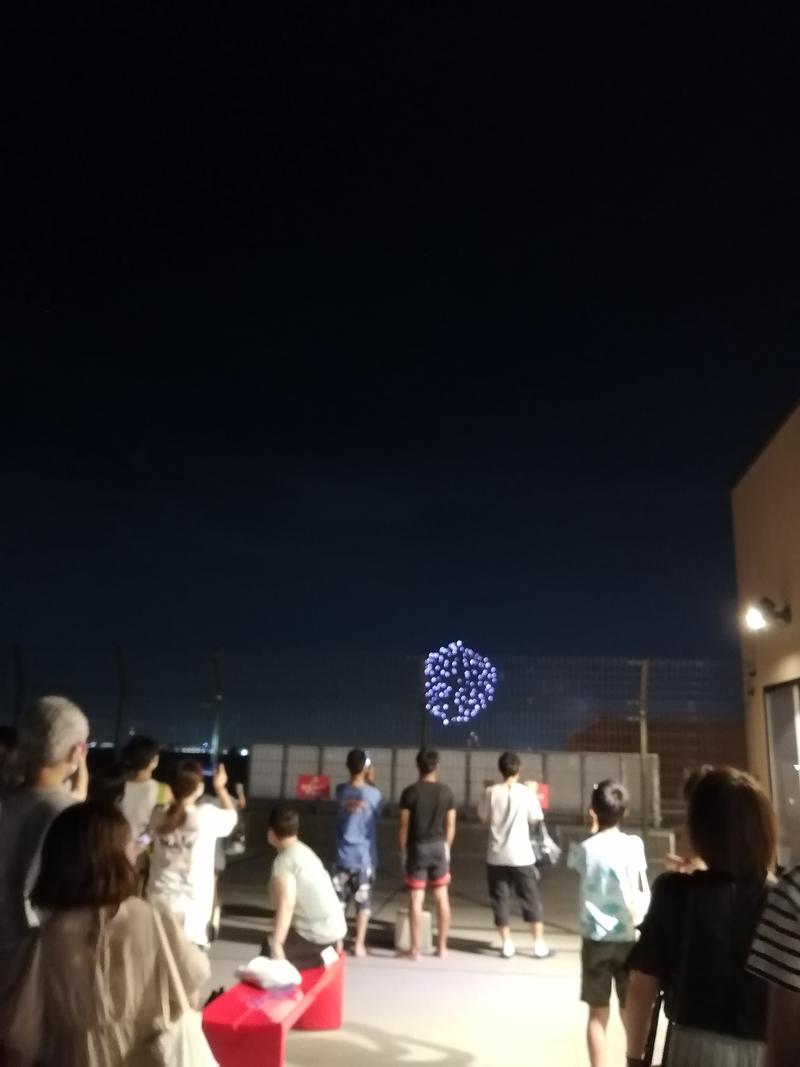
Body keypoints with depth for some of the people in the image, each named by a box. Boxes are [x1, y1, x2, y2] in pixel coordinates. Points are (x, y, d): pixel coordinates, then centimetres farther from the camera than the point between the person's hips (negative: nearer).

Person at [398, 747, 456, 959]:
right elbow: (450, 825, 2)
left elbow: (404, 826, -7)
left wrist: (403, 851, 3)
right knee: (442, 898, 12)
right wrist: (446, 848, 15)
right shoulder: (446, 791, -2)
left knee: (416, 900, 3)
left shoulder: (410, 792, -9)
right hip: (438, 846, 2)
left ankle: (415, 949, 6)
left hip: (417, 847, -2)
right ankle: (442, 946, 19)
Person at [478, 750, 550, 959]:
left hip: (497, 856, 1)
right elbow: (535, 819, 1)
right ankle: (539, 944, 16)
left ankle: (507, 944, 13)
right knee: (531, 900, 12)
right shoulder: (526, 792, -9)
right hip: (521, 855, -1)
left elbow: (483, 817, 6)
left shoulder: (491, 792, -6)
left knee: (500, 900, 10)